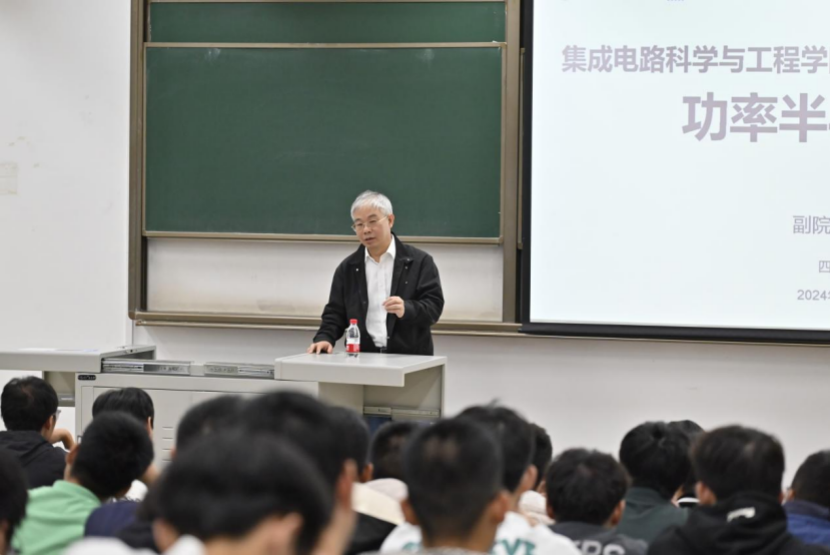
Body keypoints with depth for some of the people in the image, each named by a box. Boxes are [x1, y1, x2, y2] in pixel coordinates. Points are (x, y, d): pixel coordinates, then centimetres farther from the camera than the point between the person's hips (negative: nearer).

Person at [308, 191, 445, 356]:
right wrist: (325, 338, -5)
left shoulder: (420, 262, 4)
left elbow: (434, 306, -2)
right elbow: (336, 312, 14)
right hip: (362, 358, 2)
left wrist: (407, 309, -21)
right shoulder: (348, 268, 14)